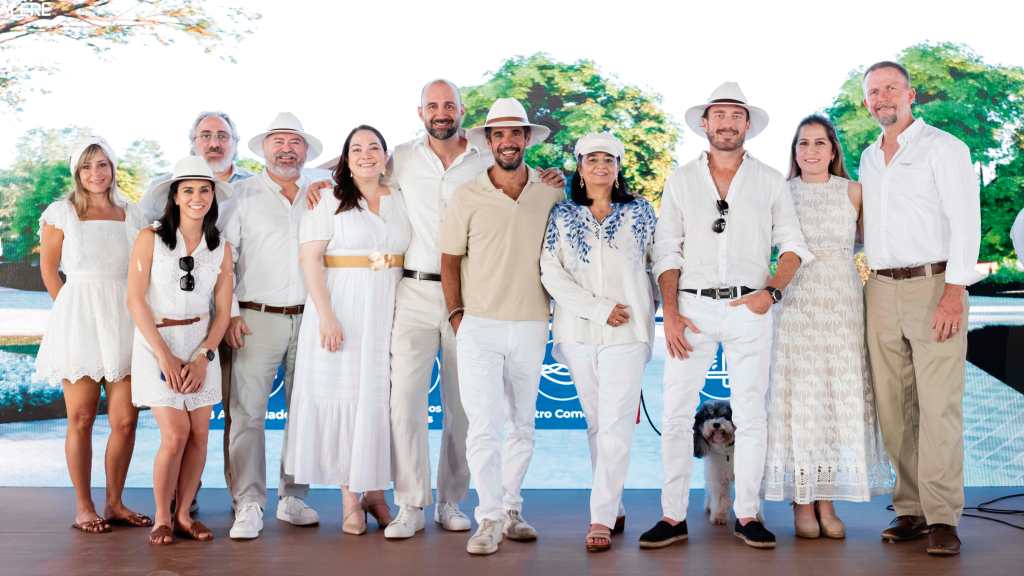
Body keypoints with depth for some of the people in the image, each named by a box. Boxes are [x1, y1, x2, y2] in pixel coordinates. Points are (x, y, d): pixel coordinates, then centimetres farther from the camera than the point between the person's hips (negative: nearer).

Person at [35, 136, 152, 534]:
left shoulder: (131, 215, 12)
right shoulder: (62, 212, 5)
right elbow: (49, 269, 10)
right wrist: (70, 312, 5)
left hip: (124, 320, 3)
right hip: (78, 322, -2)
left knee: (125, 419, 1)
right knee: (81, 419, 2)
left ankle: (115, 503, 14)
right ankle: (83, 508, 11)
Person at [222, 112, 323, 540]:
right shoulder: (243, 194, 5)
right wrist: (231, 313, -6)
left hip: (308, 318, 3)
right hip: (257, 319, -3)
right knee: (247, 412, -7)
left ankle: (292, 498, 17)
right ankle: (249, 506, -2)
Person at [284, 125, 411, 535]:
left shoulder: (402, 202, 11)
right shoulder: (329, 202, 0)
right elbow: (310, 259, -7)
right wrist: (326, 315, -16)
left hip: (390, 312, 3)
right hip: (342, 311, -3)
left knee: (383, 397, 4)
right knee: (345, 393, -1)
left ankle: (376, 491, 16)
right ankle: (350, 500, 7)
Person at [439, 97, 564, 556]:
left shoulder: (552, 193, 4)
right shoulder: (467, 196, 0)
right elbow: (450, 260, 4)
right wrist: (456, 315, -2)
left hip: (531, 328, 3)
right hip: (480, 327, -2)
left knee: (523, 425, 11)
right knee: (483, 425, -9)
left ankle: (510, 509, 25)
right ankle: (490, 520, -3)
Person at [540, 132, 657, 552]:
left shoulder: (640, 212, 7)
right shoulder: (562, 215, 6)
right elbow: (551, 272, -2)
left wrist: (651, 307, 6)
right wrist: (599, 309, -8)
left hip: (627, 330, -2)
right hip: (579, 330, 2)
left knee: (616, 425, -8)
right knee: (596, 422, 9)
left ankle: (601, 519, -6)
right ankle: (614, 507, 21)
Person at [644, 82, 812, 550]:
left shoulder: (770, 181, 10)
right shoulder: (681, 180, 10)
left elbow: (792, 245, 8)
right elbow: (667, 251, 6)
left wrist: (771, 291, -9)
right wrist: (670, 312, -5)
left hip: (750, 307, 0)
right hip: (692, 305, 0)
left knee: (751, 415, 3)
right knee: (676, 414, -3)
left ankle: (747, 515, 13)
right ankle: (673, 516, 5)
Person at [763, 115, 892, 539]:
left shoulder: (853, 192, 8)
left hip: (842, 305, 1)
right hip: (794, 307, -1)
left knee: (839, 397, 0)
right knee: (797, 398, -3)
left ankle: (827, 502, 8)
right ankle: (802, 503, 3)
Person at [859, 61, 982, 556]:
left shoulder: (943, 148, -1)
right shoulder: (868, 159, 18)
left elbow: (965, 220, -8)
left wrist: (954, 291, -17)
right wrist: (871, 280, 11)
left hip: (933, 285, -6)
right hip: (882, 291, 6)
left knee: (939, 405, -8)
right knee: (894, 407, 4)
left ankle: (941, 518, -4)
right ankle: (909, 510, 11)